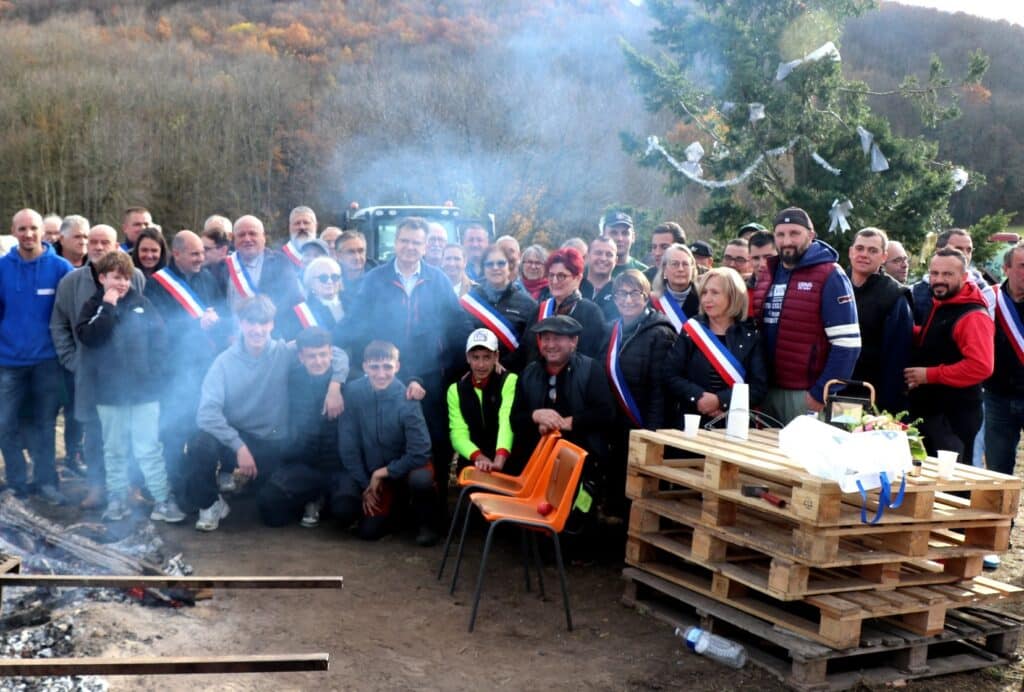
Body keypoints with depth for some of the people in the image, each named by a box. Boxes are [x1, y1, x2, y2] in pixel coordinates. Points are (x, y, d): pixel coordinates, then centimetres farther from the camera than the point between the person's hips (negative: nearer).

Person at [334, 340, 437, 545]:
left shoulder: (406, 399, -24)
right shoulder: (354, 392, -17)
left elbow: (420, 453, -24)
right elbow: (347, 443, -10)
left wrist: (382, 474, -19)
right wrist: (365, 484, -9)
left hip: (402, 465, -2)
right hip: (368, 468, 2)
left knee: (421, 479, -36)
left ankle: (424, 522, -2)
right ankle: (388, 502, 17)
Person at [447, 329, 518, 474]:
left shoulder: (509, 381, -4)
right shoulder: (456, 390, 5)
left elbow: (507, 421, -19)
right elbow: (458, 433, -6)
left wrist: (499, 460, -35)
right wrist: (480, 457, -25)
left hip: (507, 462, -2)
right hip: (472, 463, 2)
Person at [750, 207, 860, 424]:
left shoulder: (829, 276, -8)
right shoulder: (766, 274, 12)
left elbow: (847, 343, -14)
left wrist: (822, 394, -15)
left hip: (806, 394, -6)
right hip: (767, 390, 6)